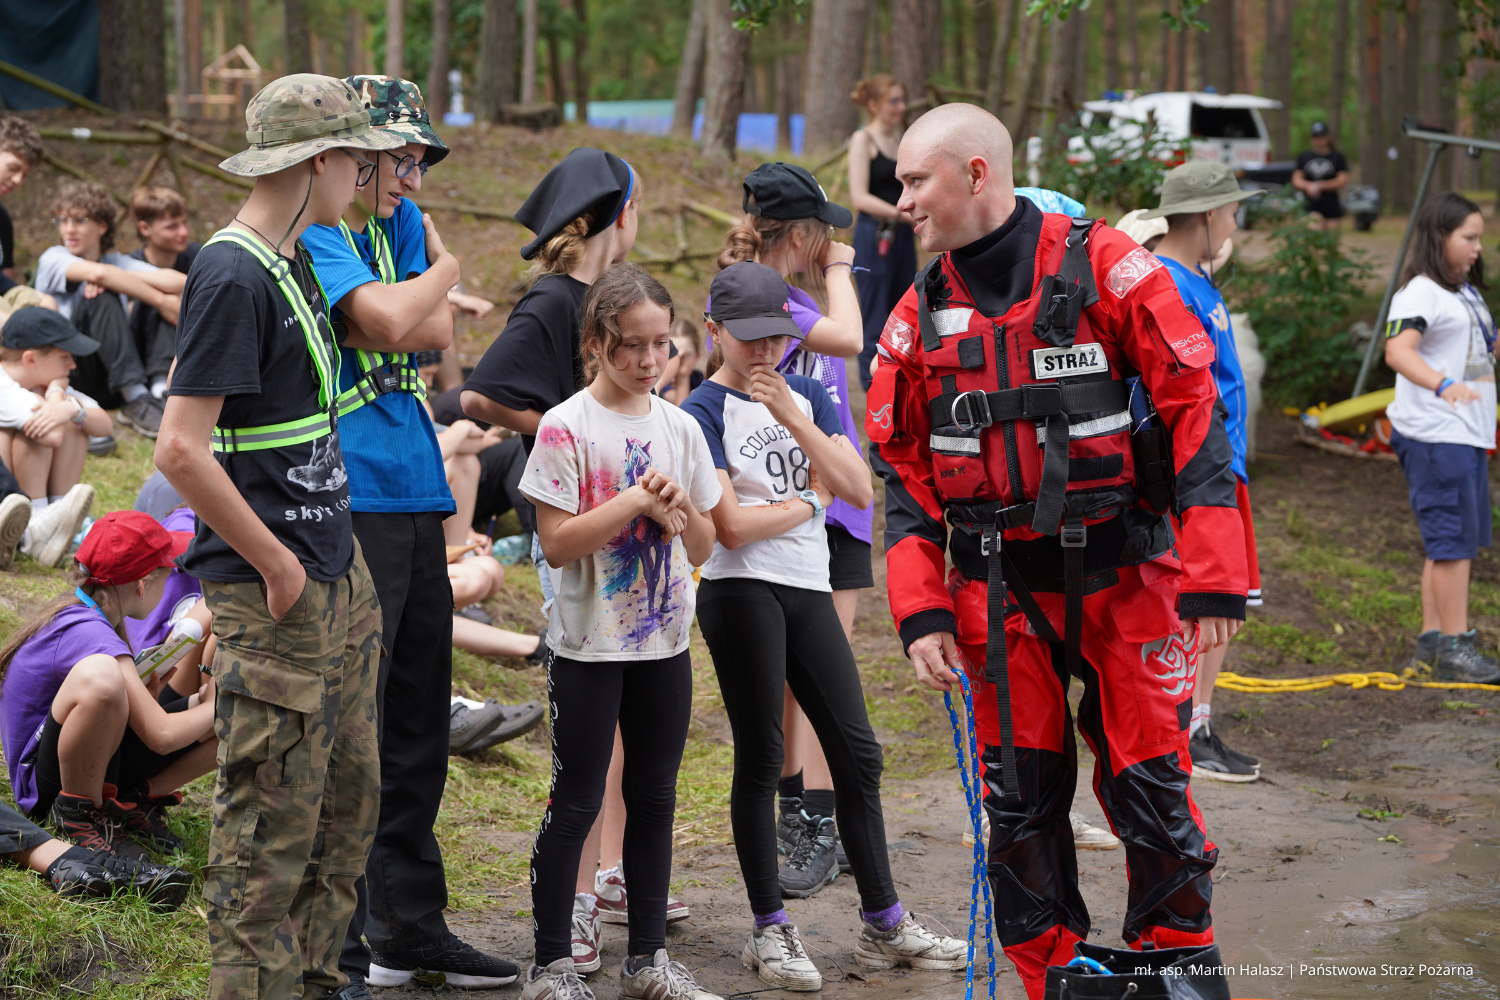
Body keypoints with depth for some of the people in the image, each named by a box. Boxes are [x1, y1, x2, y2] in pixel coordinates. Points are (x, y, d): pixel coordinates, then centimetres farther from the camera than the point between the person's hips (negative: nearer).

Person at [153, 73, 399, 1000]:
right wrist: (275, 564, -17)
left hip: (339, 580, 10)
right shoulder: (233, 277, -17)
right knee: (273, 819, -3)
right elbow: (181, 447, -24)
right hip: (275, 599, -10)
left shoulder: (296, 263, 12)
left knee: (350, 798, 17)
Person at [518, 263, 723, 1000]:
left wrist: (679, 515, -11)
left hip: (665, 640, 5)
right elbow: (556, 543, -15)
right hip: (590, 643, -5)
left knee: (655, 797, 10)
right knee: (576, 801, 1)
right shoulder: (567, 427, -9)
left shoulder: (679, 427, 6)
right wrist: (636, 501, -19)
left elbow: (704, 547, 9)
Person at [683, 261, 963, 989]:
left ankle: (883, 924, 13)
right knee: (760, 759, -1)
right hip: (742, 592, -6)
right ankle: (769, 932, 8)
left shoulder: (807, 395, 12)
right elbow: (730, 525, -15)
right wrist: (812, 500, -2)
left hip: (809, 589, 6)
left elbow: (860, 492, 1)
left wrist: (794, 419, -10)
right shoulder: (703, 412, -5)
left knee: (857, 752, 5)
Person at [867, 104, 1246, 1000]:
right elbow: (904, 471, 12)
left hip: (1124, 580, -4)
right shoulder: (922, 315, 7)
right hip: (1000, 594, 4)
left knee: (1150, 791, 0)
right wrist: (922, 612, 1)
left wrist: (1215, 581, -13)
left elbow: (1195, 412, -9)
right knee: (1020, 805, 6)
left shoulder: (1108, 268, -8)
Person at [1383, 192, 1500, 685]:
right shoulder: (1421, 291, -11)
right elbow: (1398, 349, -28)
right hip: (1434, 436, -10)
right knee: (1453, 539, -9)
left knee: (1452, 541, 12)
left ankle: (1432, 641, 19)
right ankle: (1453, 648, -6)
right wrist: (1443, 384, -43)